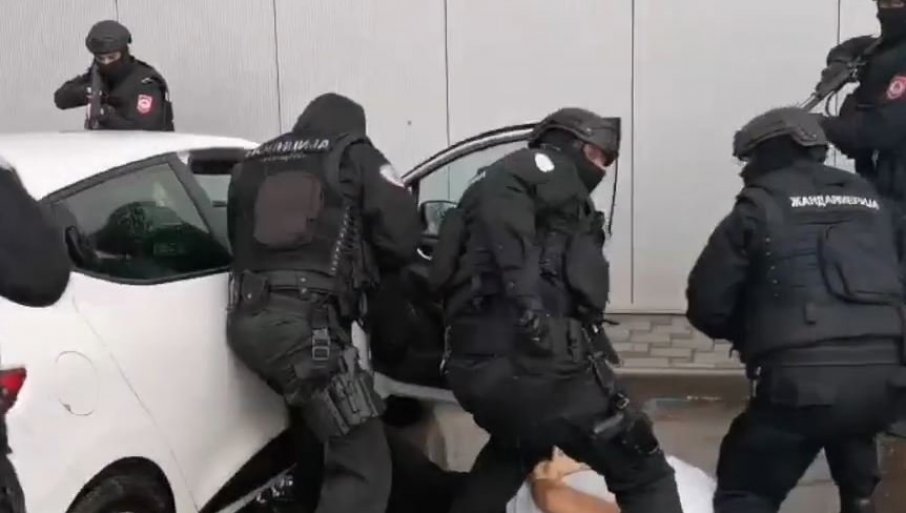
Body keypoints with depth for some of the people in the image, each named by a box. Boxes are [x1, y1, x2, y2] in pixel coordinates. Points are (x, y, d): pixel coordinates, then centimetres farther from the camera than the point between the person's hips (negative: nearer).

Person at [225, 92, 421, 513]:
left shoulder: (251, 164, 25)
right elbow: (401, 235, 2)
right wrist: (362, 267, 20)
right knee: (363, 468, -4)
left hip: (246, 319, 7)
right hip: (305, 323, -7)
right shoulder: (353, 155, 9)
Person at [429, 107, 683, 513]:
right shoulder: (546, 168, 4)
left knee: (514, 447, 38)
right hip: (527, 356, -9)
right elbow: (498, 199, -19)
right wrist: (529, 310, -25)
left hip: (477, 362, 9)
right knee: (645, 476, 0)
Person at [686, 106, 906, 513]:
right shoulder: (868, 200, 19)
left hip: (804, 380, -5)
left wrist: (751, 331, 23)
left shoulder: (760, 207, 3)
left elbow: (706, 304, 4)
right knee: (849, 432, 37)